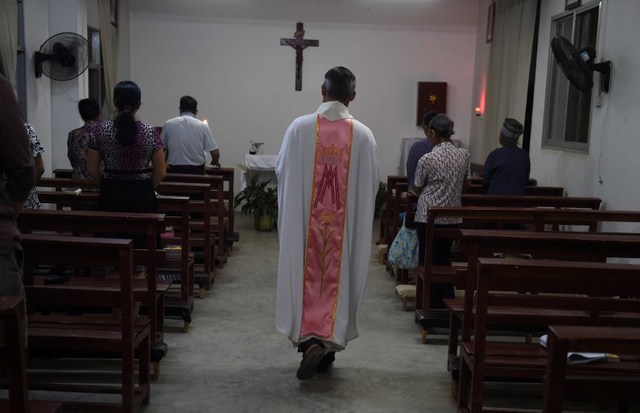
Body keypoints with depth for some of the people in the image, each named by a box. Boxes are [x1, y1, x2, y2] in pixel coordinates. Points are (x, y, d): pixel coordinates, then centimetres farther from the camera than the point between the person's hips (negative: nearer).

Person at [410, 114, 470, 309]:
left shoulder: (427, 159, -14)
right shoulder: (464, 155, 0)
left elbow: (417, 189, -1)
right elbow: (464, 186, 10)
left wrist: (414, 193, 21)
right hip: (453, 217, 5)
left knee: (428, 259, 7)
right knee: (445, 258, 17)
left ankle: (431, 305, 14)